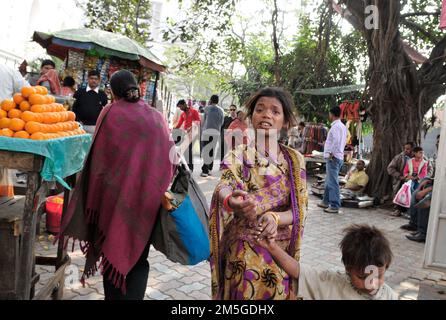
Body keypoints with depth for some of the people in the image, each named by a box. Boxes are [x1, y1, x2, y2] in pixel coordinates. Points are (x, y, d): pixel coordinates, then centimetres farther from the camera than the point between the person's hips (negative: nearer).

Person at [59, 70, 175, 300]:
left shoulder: (111, 112, -5)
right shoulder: (157, 116, 4)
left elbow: (99, 159, -3)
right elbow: (169, 155, 7)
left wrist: (94, 201, 6)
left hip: (117, 194, -2)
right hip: (149, 197, 2)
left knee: (113, 252, 16)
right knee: (139, 257, 13)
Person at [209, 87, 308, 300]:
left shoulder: (294, 159, 1)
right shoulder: (238, 156, -5)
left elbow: (299, 209, -5)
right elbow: (223, 188, -24)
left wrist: (274, 218, -26)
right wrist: (232, 202, -47)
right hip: (243, 253, -2)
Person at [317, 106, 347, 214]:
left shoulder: (335, 126, -14)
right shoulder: (343, 126, 16)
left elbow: (336, 141, -24)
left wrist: (331, 154, -19)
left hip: (333, 158, -10)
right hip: (339, 156, 10)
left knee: (333, 183, -8)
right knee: (329, 181, 20)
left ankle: (335, 206, -6)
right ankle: (326, 202, 31)